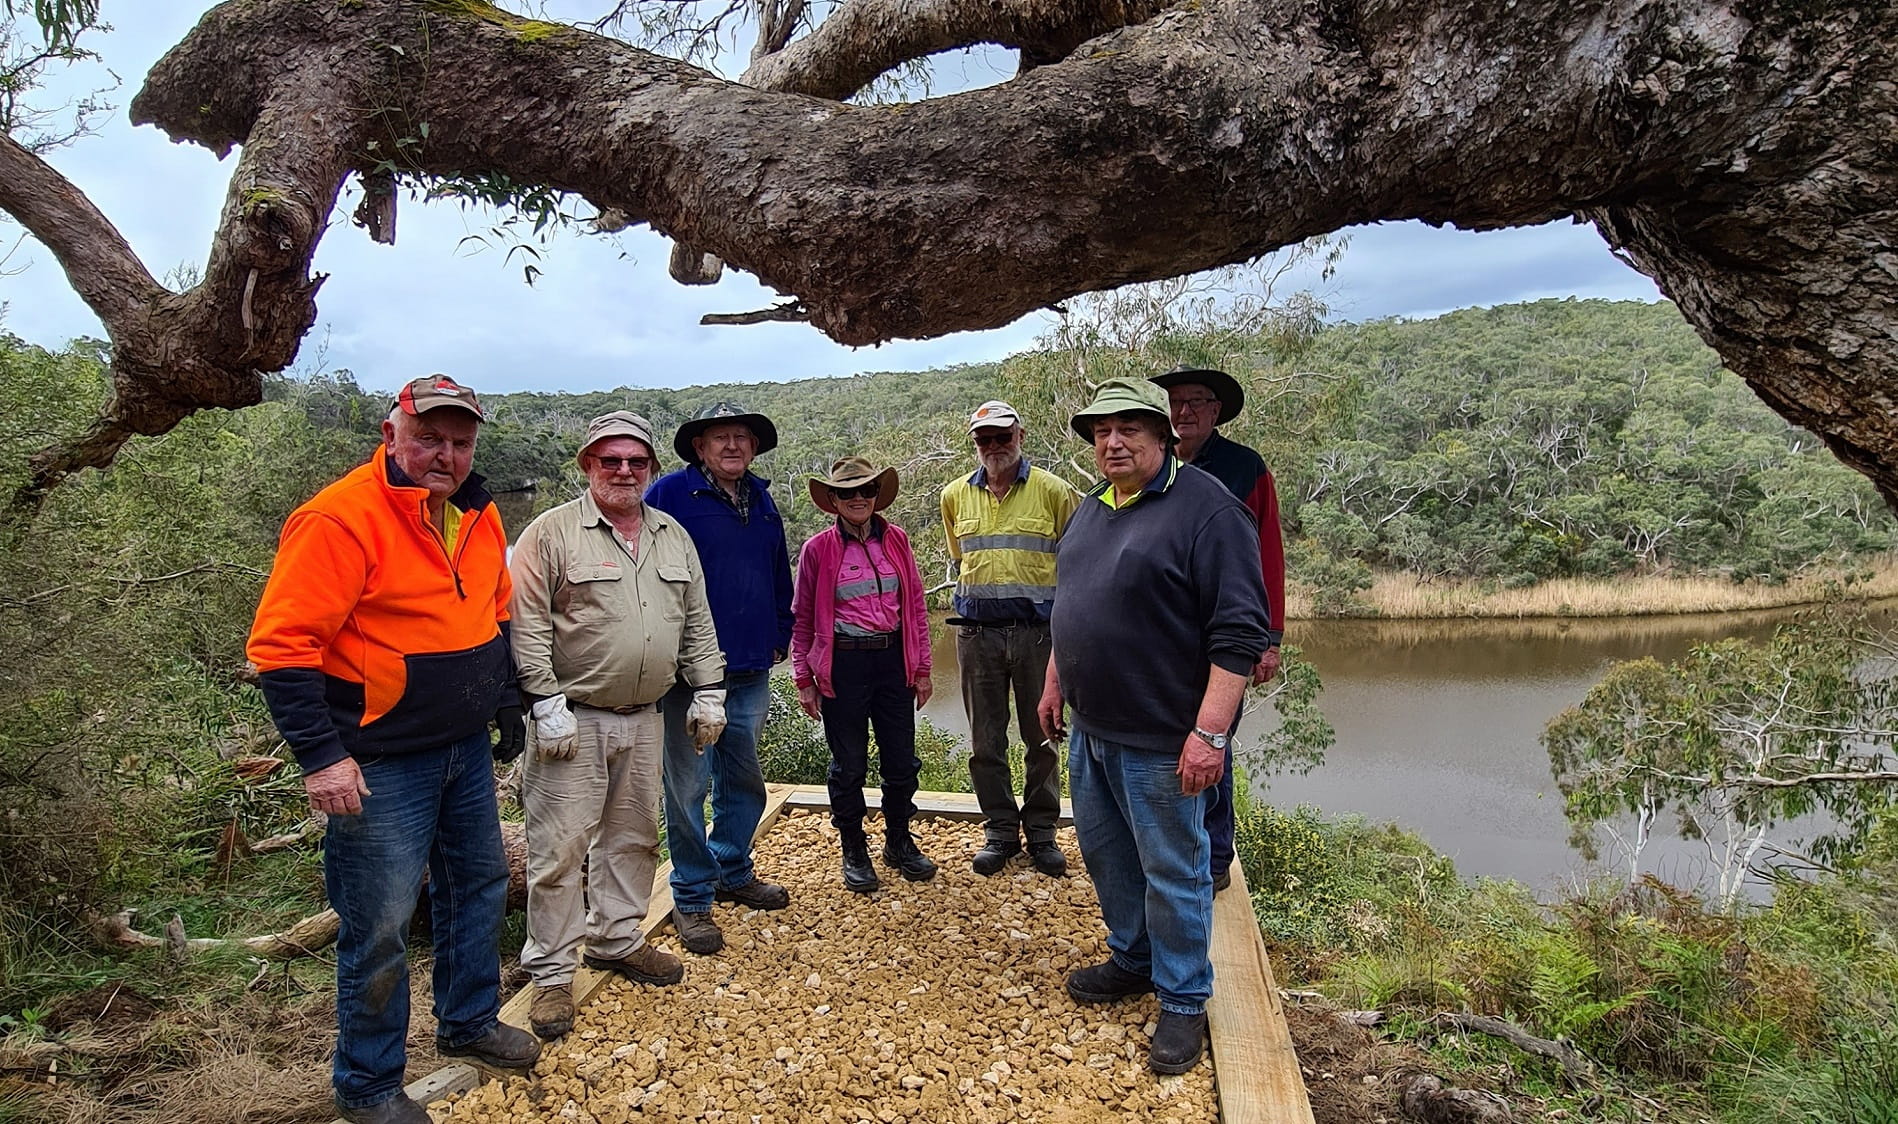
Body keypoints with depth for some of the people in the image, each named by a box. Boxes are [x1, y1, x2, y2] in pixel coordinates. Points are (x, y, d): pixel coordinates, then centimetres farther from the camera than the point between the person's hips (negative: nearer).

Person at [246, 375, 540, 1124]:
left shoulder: (478, 517, 5)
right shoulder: (342, 519, -19)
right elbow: (280, 645, -21)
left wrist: (505, 703, 18)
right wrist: (321, 756, -22)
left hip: (466, 750, 8)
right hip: (382, 765, -8)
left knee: (480, 885, 20)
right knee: (378, 927, 4)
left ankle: (469, 1022, 41)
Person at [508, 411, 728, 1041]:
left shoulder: (673, 536, 11)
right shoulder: (552, 533, -7)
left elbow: (697, 622, 15)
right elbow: (527, 626, -11)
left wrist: (708, 692, 9)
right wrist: (548, 704, -16)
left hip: (644, 720, 6)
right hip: (574, 718, -6)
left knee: (633, 836, 16)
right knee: (559, 846, -1)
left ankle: (616, 940, 33)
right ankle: (551, 973, 12)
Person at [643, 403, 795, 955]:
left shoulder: (762, 501, 12)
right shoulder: (670, 494, -8)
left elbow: (779, 577, 20)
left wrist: (778, 637, 15)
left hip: (751, 673, 6)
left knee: (744, 780, 17)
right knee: (689, 786, 2)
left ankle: (734, 872, 34)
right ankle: (692, 898, 15)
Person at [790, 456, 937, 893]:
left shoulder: (896, 541, 5)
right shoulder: (818, 549, -4)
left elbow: (915, 606, 9)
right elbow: (803, 619, 1)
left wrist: (921, 668, 8)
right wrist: (804, 680, -1)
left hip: (893, 659, 3)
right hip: (843, 664, -3)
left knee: (901, 760, 11)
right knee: (848, 764, 8)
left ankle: (899, 841, 30)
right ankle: (854, 851, 24)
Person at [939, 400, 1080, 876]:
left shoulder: (1054, 491, -2)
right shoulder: (955, 496, 8)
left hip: (1038, 631, -2)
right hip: (976, 634, 3)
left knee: (1042, 737, 7)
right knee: (985, 741, 9)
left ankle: (1041, 831, 21)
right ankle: (1000, 831, 22)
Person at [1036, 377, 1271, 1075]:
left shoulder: (1205, 509, -16)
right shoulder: (1090, 510, 10)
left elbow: (1238, 630, -20)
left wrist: (1211, 731, -24)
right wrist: (1054, 685, 22)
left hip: (1159, 740, -8)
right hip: (1089, 729, 8)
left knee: (1171, 871, 5)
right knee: (1104, 852, 20)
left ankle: (1183, 1001, 23)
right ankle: (1133, 960, 40)